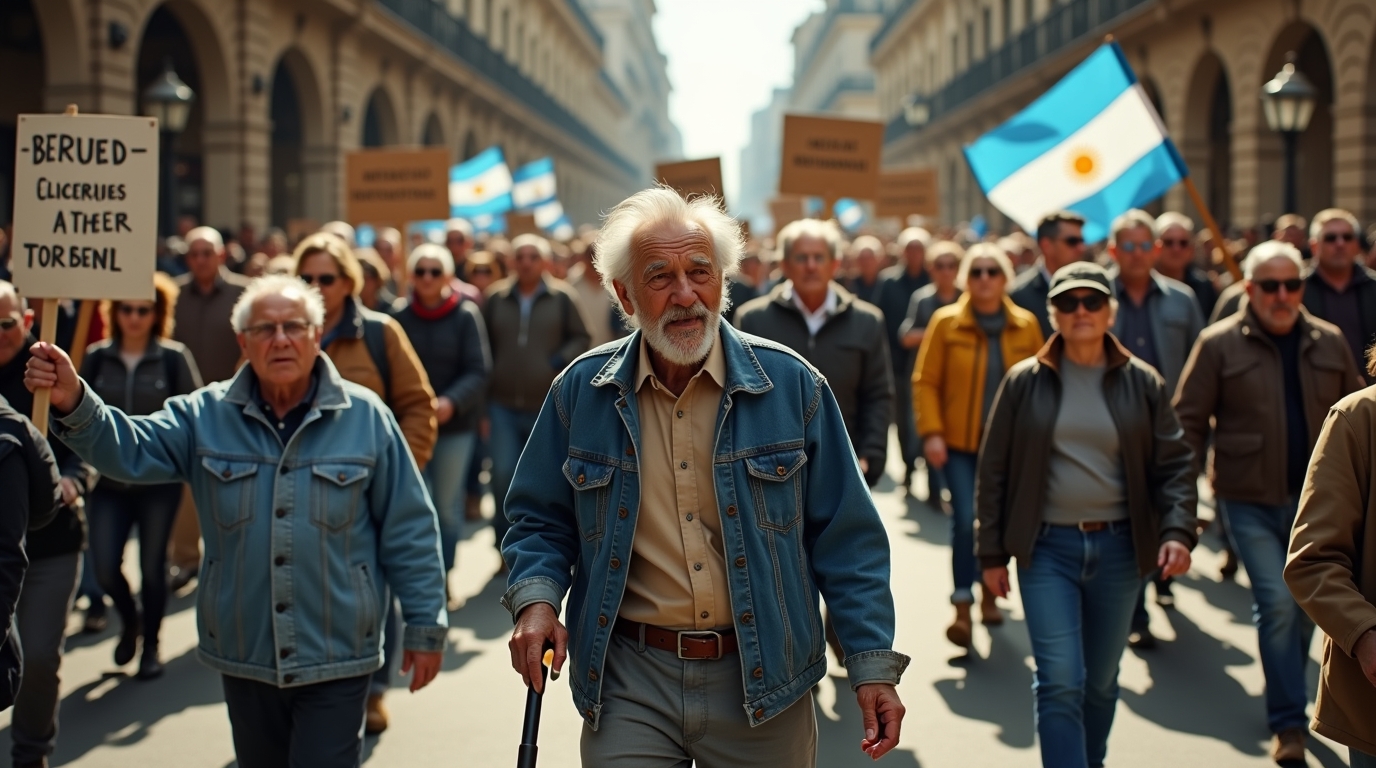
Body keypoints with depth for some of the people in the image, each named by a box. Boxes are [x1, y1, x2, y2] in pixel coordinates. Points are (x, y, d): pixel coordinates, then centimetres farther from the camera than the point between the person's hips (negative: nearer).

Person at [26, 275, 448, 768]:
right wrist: (74, 404, -32)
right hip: (243, 658, 3)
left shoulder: (366, 417, -4)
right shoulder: (206, 416, 2)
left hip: (336, 659, -3)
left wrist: (424, 625, -1)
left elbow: (408, 530, -1)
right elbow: (129, 449, -13)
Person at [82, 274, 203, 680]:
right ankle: (129, 618, 27)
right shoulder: (96, 358, 2)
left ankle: (150, 646, 25)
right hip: (110, 480, 2)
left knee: (152, 566, 4)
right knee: (104, 565, -5)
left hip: (159, 479, -2)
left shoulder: (174, 358, -4)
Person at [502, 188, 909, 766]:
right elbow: (541, 521, 10)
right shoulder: (581, 392, 0)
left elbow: (844, 539, -1)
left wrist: (873, 663, -6)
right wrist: (536, 598, -9)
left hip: (762, 680, 0)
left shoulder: (791, 385, -4)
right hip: (628, 683, 0)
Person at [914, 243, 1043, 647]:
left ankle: (989, 594, 30)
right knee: (965, 520, -11)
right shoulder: (945, 322, -3)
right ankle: (962, 609, -2)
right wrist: (931, 432, -10)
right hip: (959, 443, -2)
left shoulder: (1026, 325, 2)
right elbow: (925, 381, -3)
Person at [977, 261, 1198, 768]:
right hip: (1048, 547, -2)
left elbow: (1173, 464, 4)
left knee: (1101, 682, 13)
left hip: (1118, 548, 2)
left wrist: (1177, 530, -12)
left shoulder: (1142, 383, 3)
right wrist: (992, 553, 2)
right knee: (1059, 683, -9)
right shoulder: (1026, 382, 0)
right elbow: (994, 471, 4)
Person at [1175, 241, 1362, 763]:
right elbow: (1189, 420, -3)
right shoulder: (1219, 344, -4)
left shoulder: (1329, 343, 7)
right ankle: (1288, 722, -1)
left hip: (1316, 501, 4)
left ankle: (1285, 701, 31)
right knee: (1277, 604, -10)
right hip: (1251, 501, -4)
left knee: (1304, 607, 12)